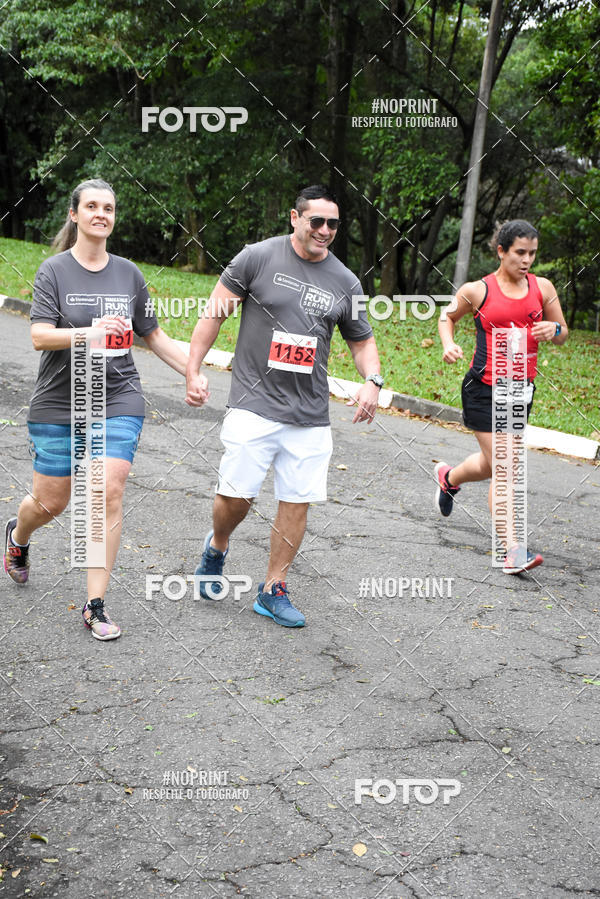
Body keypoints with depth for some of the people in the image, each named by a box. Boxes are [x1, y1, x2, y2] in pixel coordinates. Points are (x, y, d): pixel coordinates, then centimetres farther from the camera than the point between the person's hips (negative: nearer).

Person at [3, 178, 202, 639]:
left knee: (110, 493, -11)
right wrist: (90, 332, -29)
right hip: (59, 404, -2)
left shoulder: (129, 273, 8)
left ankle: (96, 605, -1)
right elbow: (39, 336, -13)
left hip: (118, 401, 2)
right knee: (50, 501, 6)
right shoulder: (55, 270, -3)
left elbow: (154, 335, 16)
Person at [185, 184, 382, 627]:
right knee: (236, 495, -6)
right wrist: (193, 370, -5)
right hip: (255, 403, -3)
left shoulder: (346, 282, 8)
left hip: (310, 415, 3)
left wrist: (372, 381, -2)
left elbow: (363, 340, 18)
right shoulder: (258, 257, -2)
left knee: (297, 501, 2)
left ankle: (273, 590, 18)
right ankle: (217, 546, 28)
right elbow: (215, 311, 1)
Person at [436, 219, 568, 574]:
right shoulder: (477, 290, -6)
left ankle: (449, 477, 50)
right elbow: (448, 318, 12)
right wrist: (449, 344, -8)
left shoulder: (542, 288, 3)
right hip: (484, 389, -5)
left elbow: (563, 334, 12)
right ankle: (512, 551, -6)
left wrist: (555, 330, -11)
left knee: (491, 465, 17)